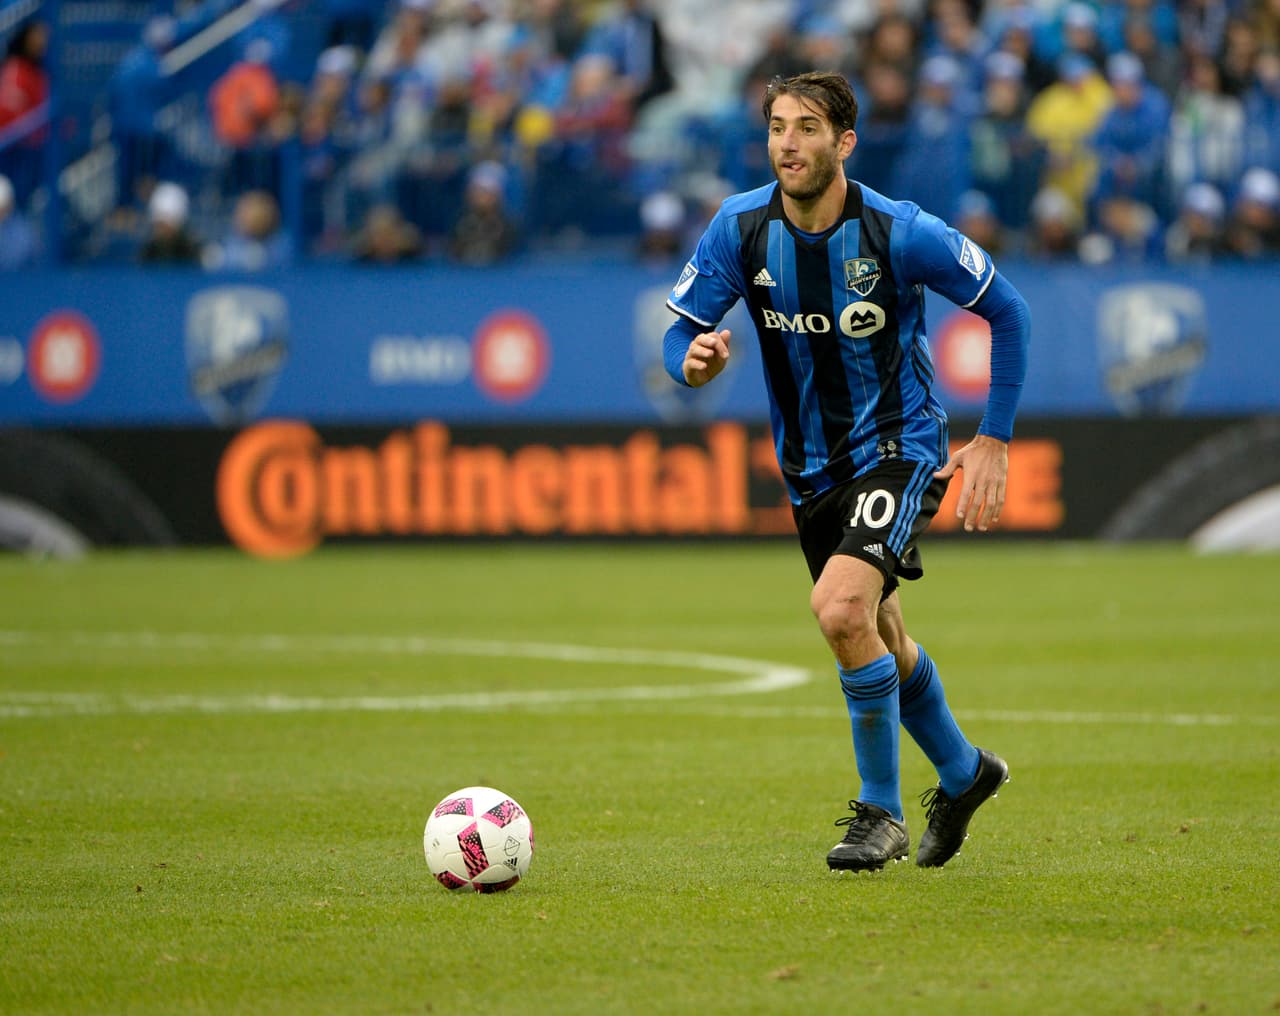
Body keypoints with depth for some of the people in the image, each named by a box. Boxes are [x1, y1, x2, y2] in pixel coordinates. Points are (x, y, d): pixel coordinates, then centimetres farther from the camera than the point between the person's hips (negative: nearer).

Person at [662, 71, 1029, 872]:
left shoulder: (901, 232, -19)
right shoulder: (740, 227, -10)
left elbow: (1007, 311, -8)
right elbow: (680, 332, -5)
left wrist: (995, 440, -10)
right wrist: (693, 361, -30)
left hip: (898, 448, -5)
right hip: (811, 467, 5)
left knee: (840, 608, -26)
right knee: (878, 640, 18)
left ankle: (881, 811, -10)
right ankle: (963, 771, 45)